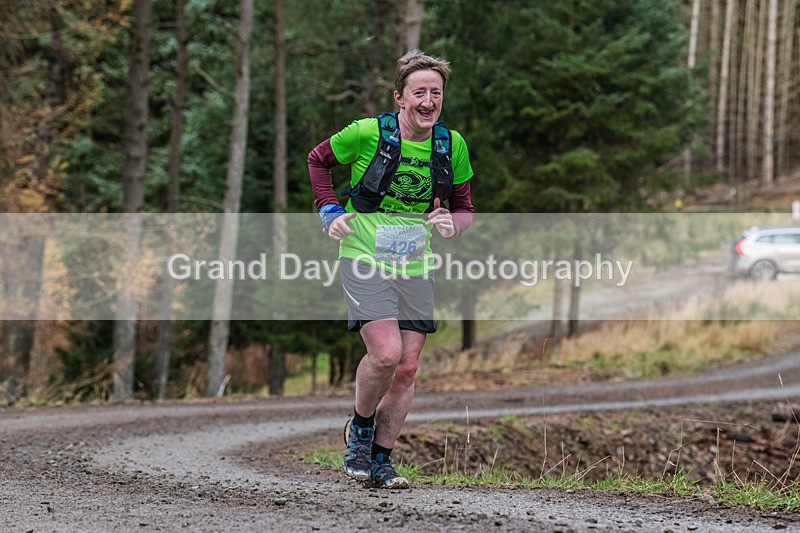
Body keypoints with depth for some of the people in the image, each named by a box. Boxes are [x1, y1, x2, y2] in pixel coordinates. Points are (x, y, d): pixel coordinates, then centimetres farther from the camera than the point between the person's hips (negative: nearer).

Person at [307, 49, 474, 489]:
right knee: (386, 353, -20)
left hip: (414, 267, 5)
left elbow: (464, 207, 13)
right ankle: (360, 428, 9)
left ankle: (380, 459, 16)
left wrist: (451, 222, -10)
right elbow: (318, 160, 7)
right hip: (364, 259, -4)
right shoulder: (367, 133, -11)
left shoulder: (453, 146, 1)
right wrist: (330, 211, -3)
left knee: (407, 367, 2)